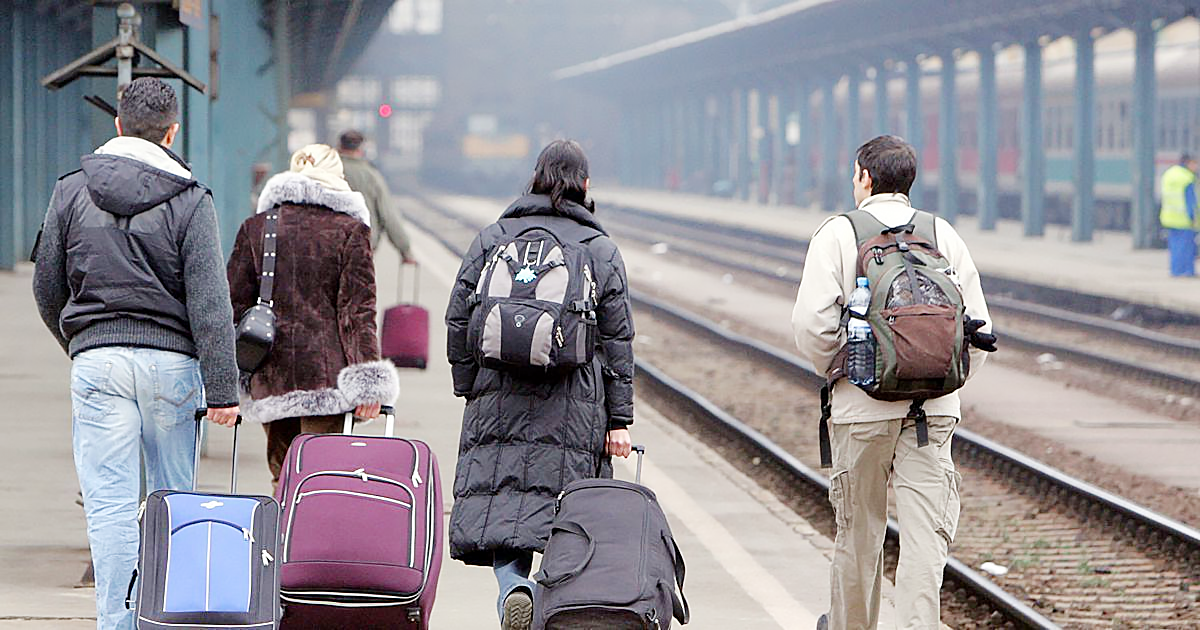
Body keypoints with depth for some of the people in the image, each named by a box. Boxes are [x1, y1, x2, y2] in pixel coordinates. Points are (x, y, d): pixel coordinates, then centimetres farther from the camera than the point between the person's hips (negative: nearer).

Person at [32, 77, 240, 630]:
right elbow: (210, 301, -8)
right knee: (173, 497, 12)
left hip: (97, 361, 1)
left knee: (110, 504, -2)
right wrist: (222, 388, -8)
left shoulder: (72, 191, 4)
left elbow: (46, 288, 10)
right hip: (171, 359, 0)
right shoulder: (189, 200, -3)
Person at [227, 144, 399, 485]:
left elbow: (235, 302, 9)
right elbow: (358, 309, -5)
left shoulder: (255, 227, 9)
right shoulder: (350, 229, 1)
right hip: (327, 373, -3)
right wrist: (369, 383, -7)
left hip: (271, 376, 3)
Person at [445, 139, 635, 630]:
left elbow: (459, 321, 7)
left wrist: (469, 388, 17)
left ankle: (513, 584, -23)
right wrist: (619, 419, 4)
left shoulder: (491, 239, 7)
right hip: (573, 409, -1)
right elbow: (617, 340, 2)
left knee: (501, 504, 0)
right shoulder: (602, 250, 4)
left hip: (499, 401, 1)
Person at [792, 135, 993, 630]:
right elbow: (977, 326, 4)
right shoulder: (944, 236, 7)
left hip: (862, 405, -1)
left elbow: (811, 322, -12)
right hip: (934, 407, 1)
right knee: (926, 532, -2)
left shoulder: (838, 234, -2)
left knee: (859, 528, 13)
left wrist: (833, 368, 5)